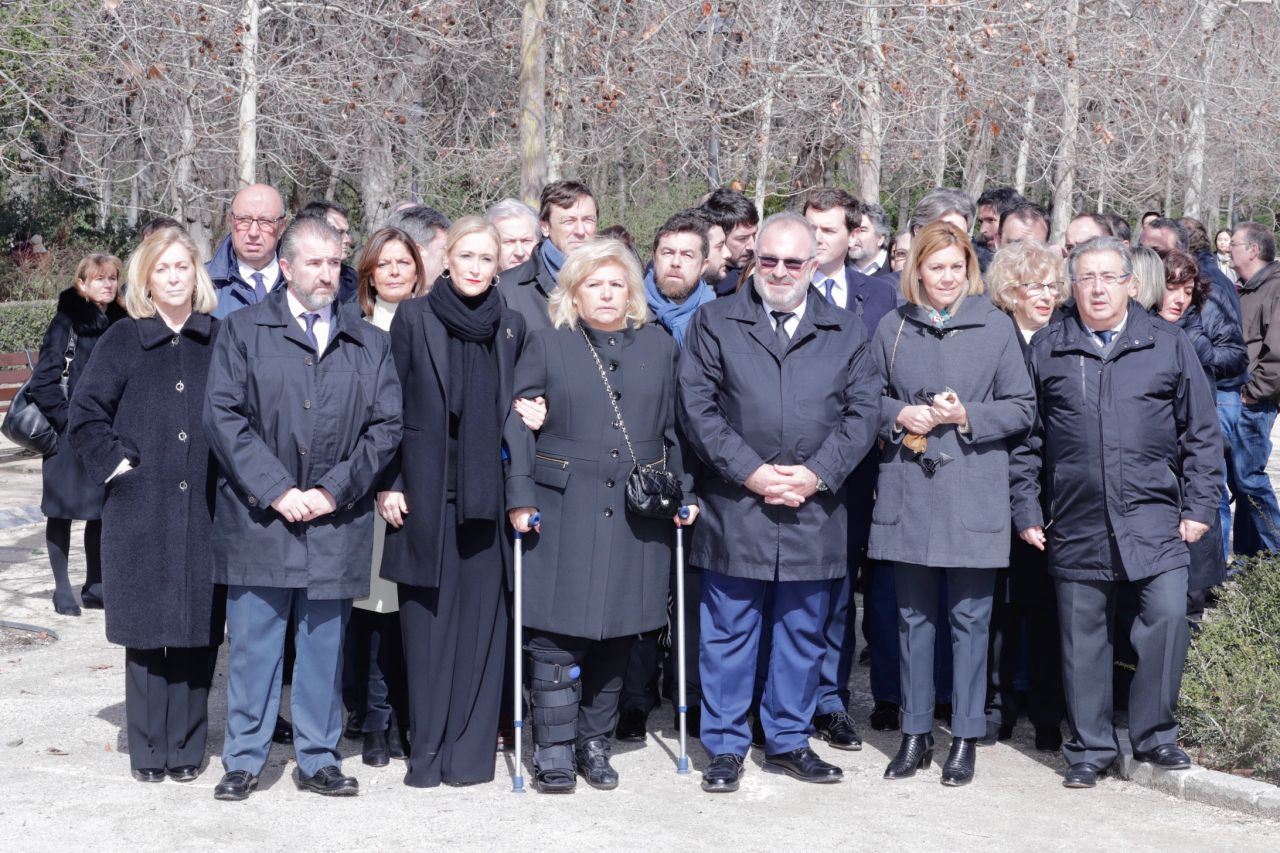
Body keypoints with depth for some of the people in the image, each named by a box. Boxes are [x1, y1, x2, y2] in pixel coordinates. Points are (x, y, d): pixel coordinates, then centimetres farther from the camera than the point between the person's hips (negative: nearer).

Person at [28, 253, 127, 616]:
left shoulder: (121, 323, 7)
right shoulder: (66, 322, -8)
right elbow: (43, 381, -11)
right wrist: (66, 420, -13)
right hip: (69, 436, -5)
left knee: (102, 510, 10)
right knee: (62, 510, 4)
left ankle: (95, 586, 20)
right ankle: (63, 589, 11)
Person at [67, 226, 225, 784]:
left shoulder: (221, 340, 8)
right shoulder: (123, 341, 6)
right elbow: (85, 413, 6)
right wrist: (114, 461, -3)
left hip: (206, 509, 1)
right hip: (140, 512, -1)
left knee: (197, 628, 3)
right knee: (145, 630, 3)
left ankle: (186, 748, 13)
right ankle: (147, 751, 13)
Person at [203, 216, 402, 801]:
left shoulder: (370, 344, 11)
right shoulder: (244, 331, 5)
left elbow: (386, 426, 5)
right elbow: (222, 417, -3)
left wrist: (333, 491, -7)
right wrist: (276, 490, -11)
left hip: (337, 526, 2)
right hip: (259, 518, -1)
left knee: (324, 646, 8)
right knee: (253, 644, 3)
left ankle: (318, 759, 19)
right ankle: (243, 761, 14)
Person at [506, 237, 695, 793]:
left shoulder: (659, 347, 11)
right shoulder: (547, 345, 4)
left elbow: (674, 430, 15)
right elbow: (519, 425, 1)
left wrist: (682, 492, 8)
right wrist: (520, 496, -7)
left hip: (636, 517, 3)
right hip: (564, 512, -2)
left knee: (617, 632, 7)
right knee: (557, 631, -4)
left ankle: (594, 741, 21)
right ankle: (554, 748, 6)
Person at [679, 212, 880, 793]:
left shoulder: (845, 331, 10)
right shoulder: (714, 323, 5)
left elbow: (863, 412, 4)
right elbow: (698, 409, -3)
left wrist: (817, 474, -10)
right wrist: (751, 472, -12)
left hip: (815, 509, 2)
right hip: (734, 508, -2)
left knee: (803, 634, 10)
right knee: (728, 633, 4)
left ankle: (788, 741, 24)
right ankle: (726, 747, 15)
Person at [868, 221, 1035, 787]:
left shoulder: (995, 326, 1)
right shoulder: (892, 327, 6)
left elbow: (1022, 408, 2)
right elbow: (869, 398, 12)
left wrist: (967, 416, -12)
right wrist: (899, 416, -8)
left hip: (974, 495, -2)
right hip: (907, 491, 2)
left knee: (969, 618, 3)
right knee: (913, 615, 9)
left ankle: (966, 739, 14)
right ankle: (916, 734, 20)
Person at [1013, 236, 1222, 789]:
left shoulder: (1168, 345, 6)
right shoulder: (1047, 351, 7)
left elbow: (1201, 433, 7)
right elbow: (1025, 439, 9)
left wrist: (1199, 505, 1)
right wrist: (1027, 511, 4)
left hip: (1153, 519, -1)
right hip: (1075, 524, 1)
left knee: (1167, 614, -14)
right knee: (1083, 635, 5)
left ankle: (1154, 734, 4)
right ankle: (1090, 747, 18)